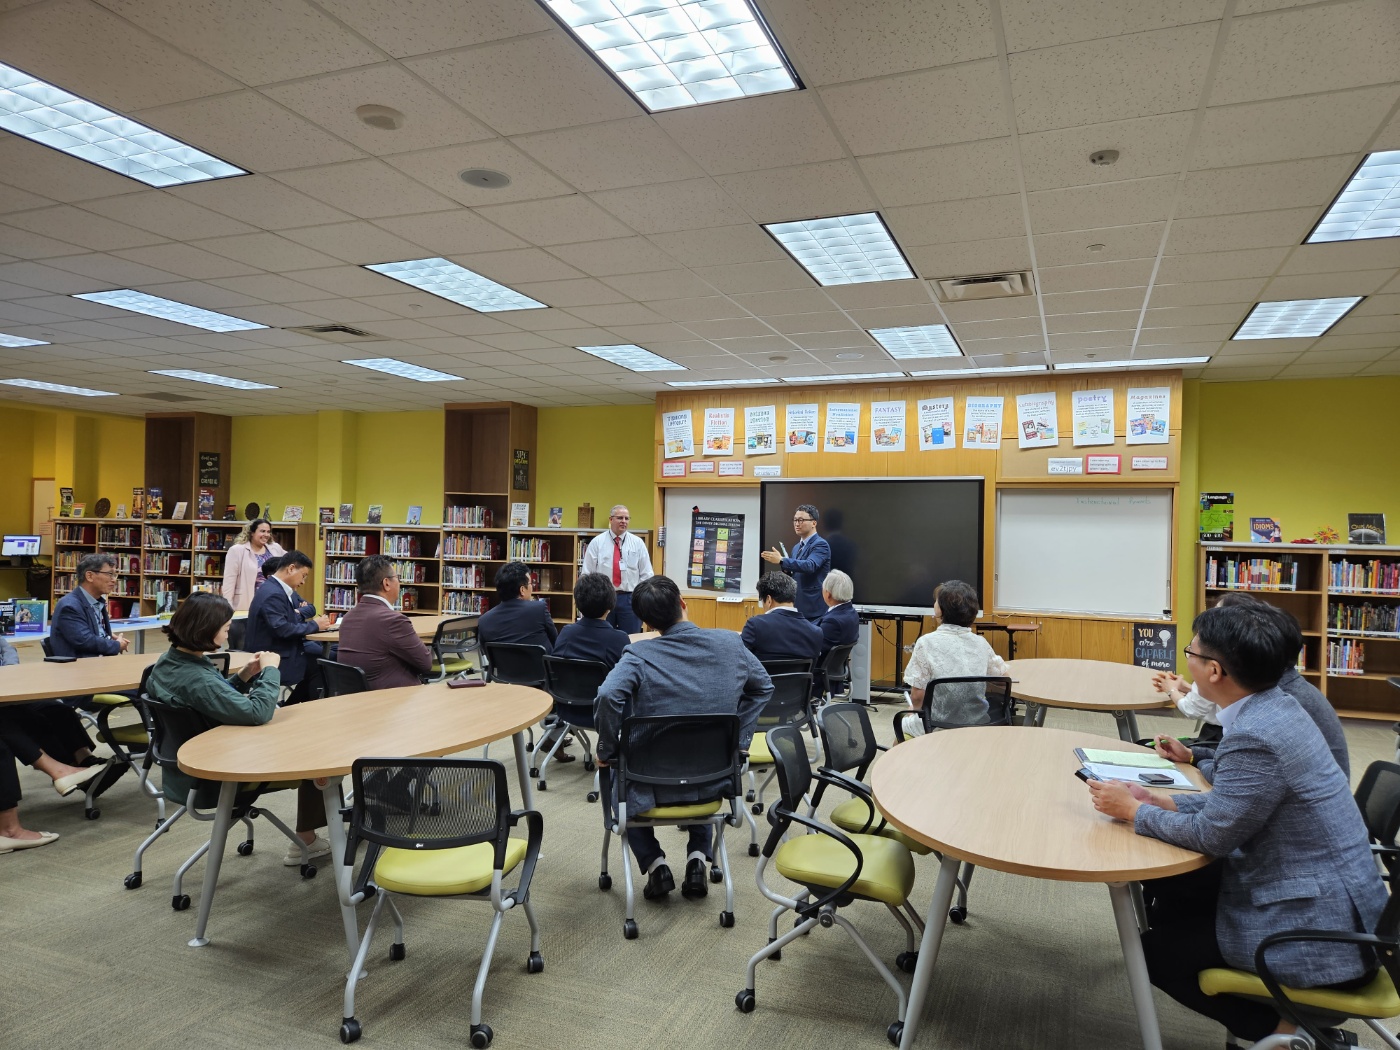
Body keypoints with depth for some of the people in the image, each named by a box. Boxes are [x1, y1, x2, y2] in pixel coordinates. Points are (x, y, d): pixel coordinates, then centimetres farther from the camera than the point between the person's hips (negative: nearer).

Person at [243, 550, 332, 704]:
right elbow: (281, 629, -28)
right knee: (317, 669, -14)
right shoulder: (273, 594, -20)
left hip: (280, 652, 9)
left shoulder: (282, 589, 10)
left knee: (318, 662, -5)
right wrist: (314, 625, -18)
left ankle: (288, 706, 6)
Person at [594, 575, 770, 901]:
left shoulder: (639, 655, -18)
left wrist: (606, 751, -19)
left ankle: (655, 864, 16)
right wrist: (740, 739, 12)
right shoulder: (730, 643, -5)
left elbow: (609, 695, -34)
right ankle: (698, 859, 20)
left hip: (654, 787, -3)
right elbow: (763, 687, 8)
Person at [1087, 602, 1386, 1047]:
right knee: (1165, 892, 18)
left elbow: (1211, 835, -18)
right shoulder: (1275, 706, 0)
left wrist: (1132, 810, -6)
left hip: (1318, 931, -9)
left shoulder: (1255, 737, -29)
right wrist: (1160, 801, 6)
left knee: (1155, 950, 4)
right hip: (1326, 895, 9)